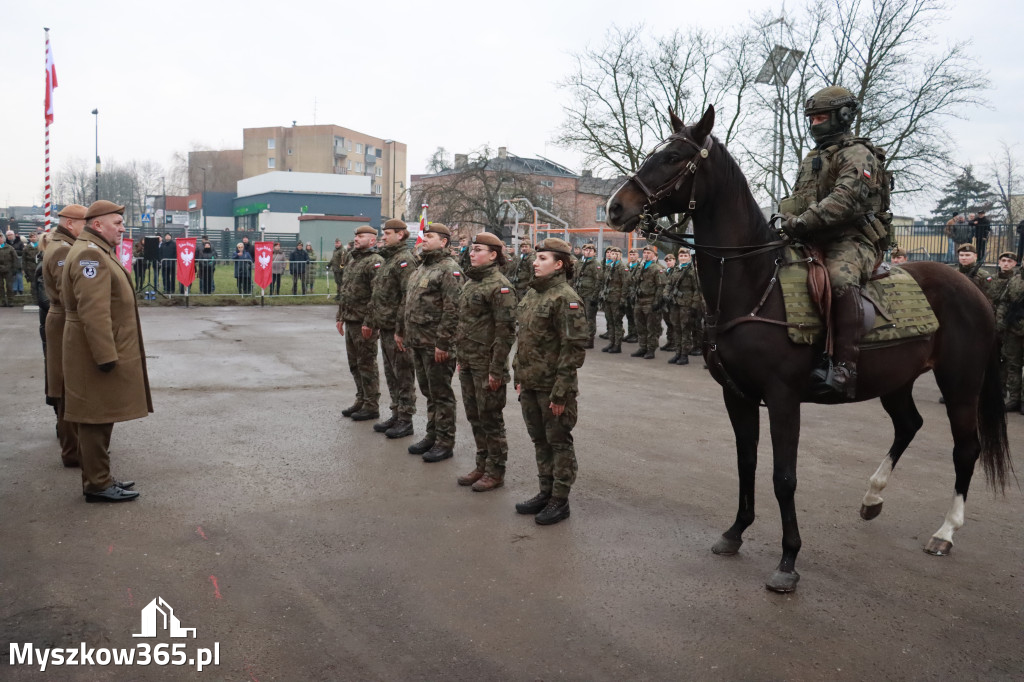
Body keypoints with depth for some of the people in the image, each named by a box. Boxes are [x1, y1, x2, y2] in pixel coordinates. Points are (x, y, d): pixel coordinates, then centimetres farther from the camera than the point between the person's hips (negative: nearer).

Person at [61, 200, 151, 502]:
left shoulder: (98, 251, 17)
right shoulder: (89, 254, -18)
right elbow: (93, 312, -25)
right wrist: (106, 355, -26)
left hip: (103, 351, 11)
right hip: (97, 353, -11)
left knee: (101, 418, 15)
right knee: (96, 419, -3)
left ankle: (100, 478, 25)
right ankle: (97, 485, 5)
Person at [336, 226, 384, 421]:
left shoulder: (375, 262, -13)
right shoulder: (352, 262, 17)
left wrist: (369, 322, -23)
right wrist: (340, 317, 18)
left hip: (364, 324, -9)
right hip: (350, 322, 9)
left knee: (367, 365, -2)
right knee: (354, 364, 15)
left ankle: (372, 407, 7)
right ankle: (361, 400, 27)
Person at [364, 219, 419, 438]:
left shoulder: (405, 260, -14)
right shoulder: (388, 259, 17)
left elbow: (409, 296, -22)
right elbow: (377, 295, 22)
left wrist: (401, 328, -25)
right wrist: (370, 321, 20)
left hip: (398, 329, -10)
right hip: (385, 329, 10)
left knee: (403, 375, -1)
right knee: (391, 374, 16)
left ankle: (405, 420, 7)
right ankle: (396, 415, 26)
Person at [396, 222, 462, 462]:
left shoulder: (449, 269, -14)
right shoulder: (422, 267, 16)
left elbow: (452, 309, -21)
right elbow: (409, 301, 23)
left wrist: (443, 343, -23)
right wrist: (401, 330, 21)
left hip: (436, 345, -9)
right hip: (417, 342, 9)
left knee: (441, 394, 0)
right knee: (428, 392, 17)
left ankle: (445, 442, 10)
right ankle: (432, 435, 28)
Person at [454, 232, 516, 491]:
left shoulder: (500, 285, -15)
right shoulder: (471, 281, 12)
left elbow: (506, 331, -18)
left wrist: (496, 370, -19)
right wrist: (460, 357, 16)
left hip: (487, 364, -8)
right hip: (467, 362, 8)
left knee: (490, 418, 2)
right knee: (474, 416, 15)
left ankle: (496, 472, 15)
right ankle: (482, 465, 28)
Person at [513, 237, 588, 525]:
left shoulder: (565, 298, -16)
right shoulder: (532, 294, 11)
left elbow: (574, 348, -18)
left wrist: (560, 392, -19)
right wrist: (519, 377, 15)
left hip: (553, 386, -8)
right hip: (530, 384, 8)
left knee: (559, 442, 4)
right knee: (540, 440, 17)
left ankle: (560, 500, 15)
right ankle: (546, 492, 31)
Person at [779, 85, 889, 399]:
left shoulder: (858, 154, -2)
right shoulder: (811, 160, 25)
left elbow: (845, 197, -19)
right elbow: (795, 200, 23)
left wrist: (804, 221, -30)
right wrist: (784, 220, 0)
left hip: (853, 240, -9)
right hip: (813, 242, 9)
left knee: (840, 278, -38)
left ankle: (844, 367, -44)